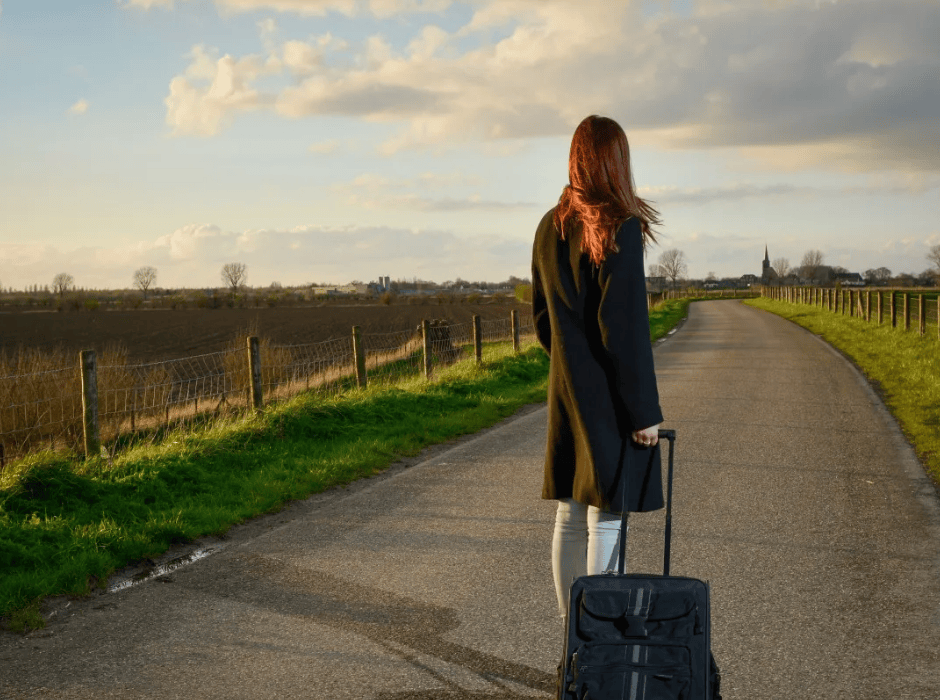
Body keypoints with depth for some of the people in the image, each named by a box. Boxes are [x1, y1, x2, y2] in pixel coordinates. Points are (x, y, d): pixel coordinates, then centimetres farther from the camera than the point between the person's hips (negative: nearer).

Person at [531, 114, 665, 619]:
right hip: (608, 399, -7)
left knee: (570, 518, 13)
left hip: (566, 392, 7)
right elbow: (625, 328, -17)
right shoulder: (619, 229, -14)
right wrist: (645, 411, -13)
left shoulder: (550, 227, 8)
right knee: (605, 520, -2)